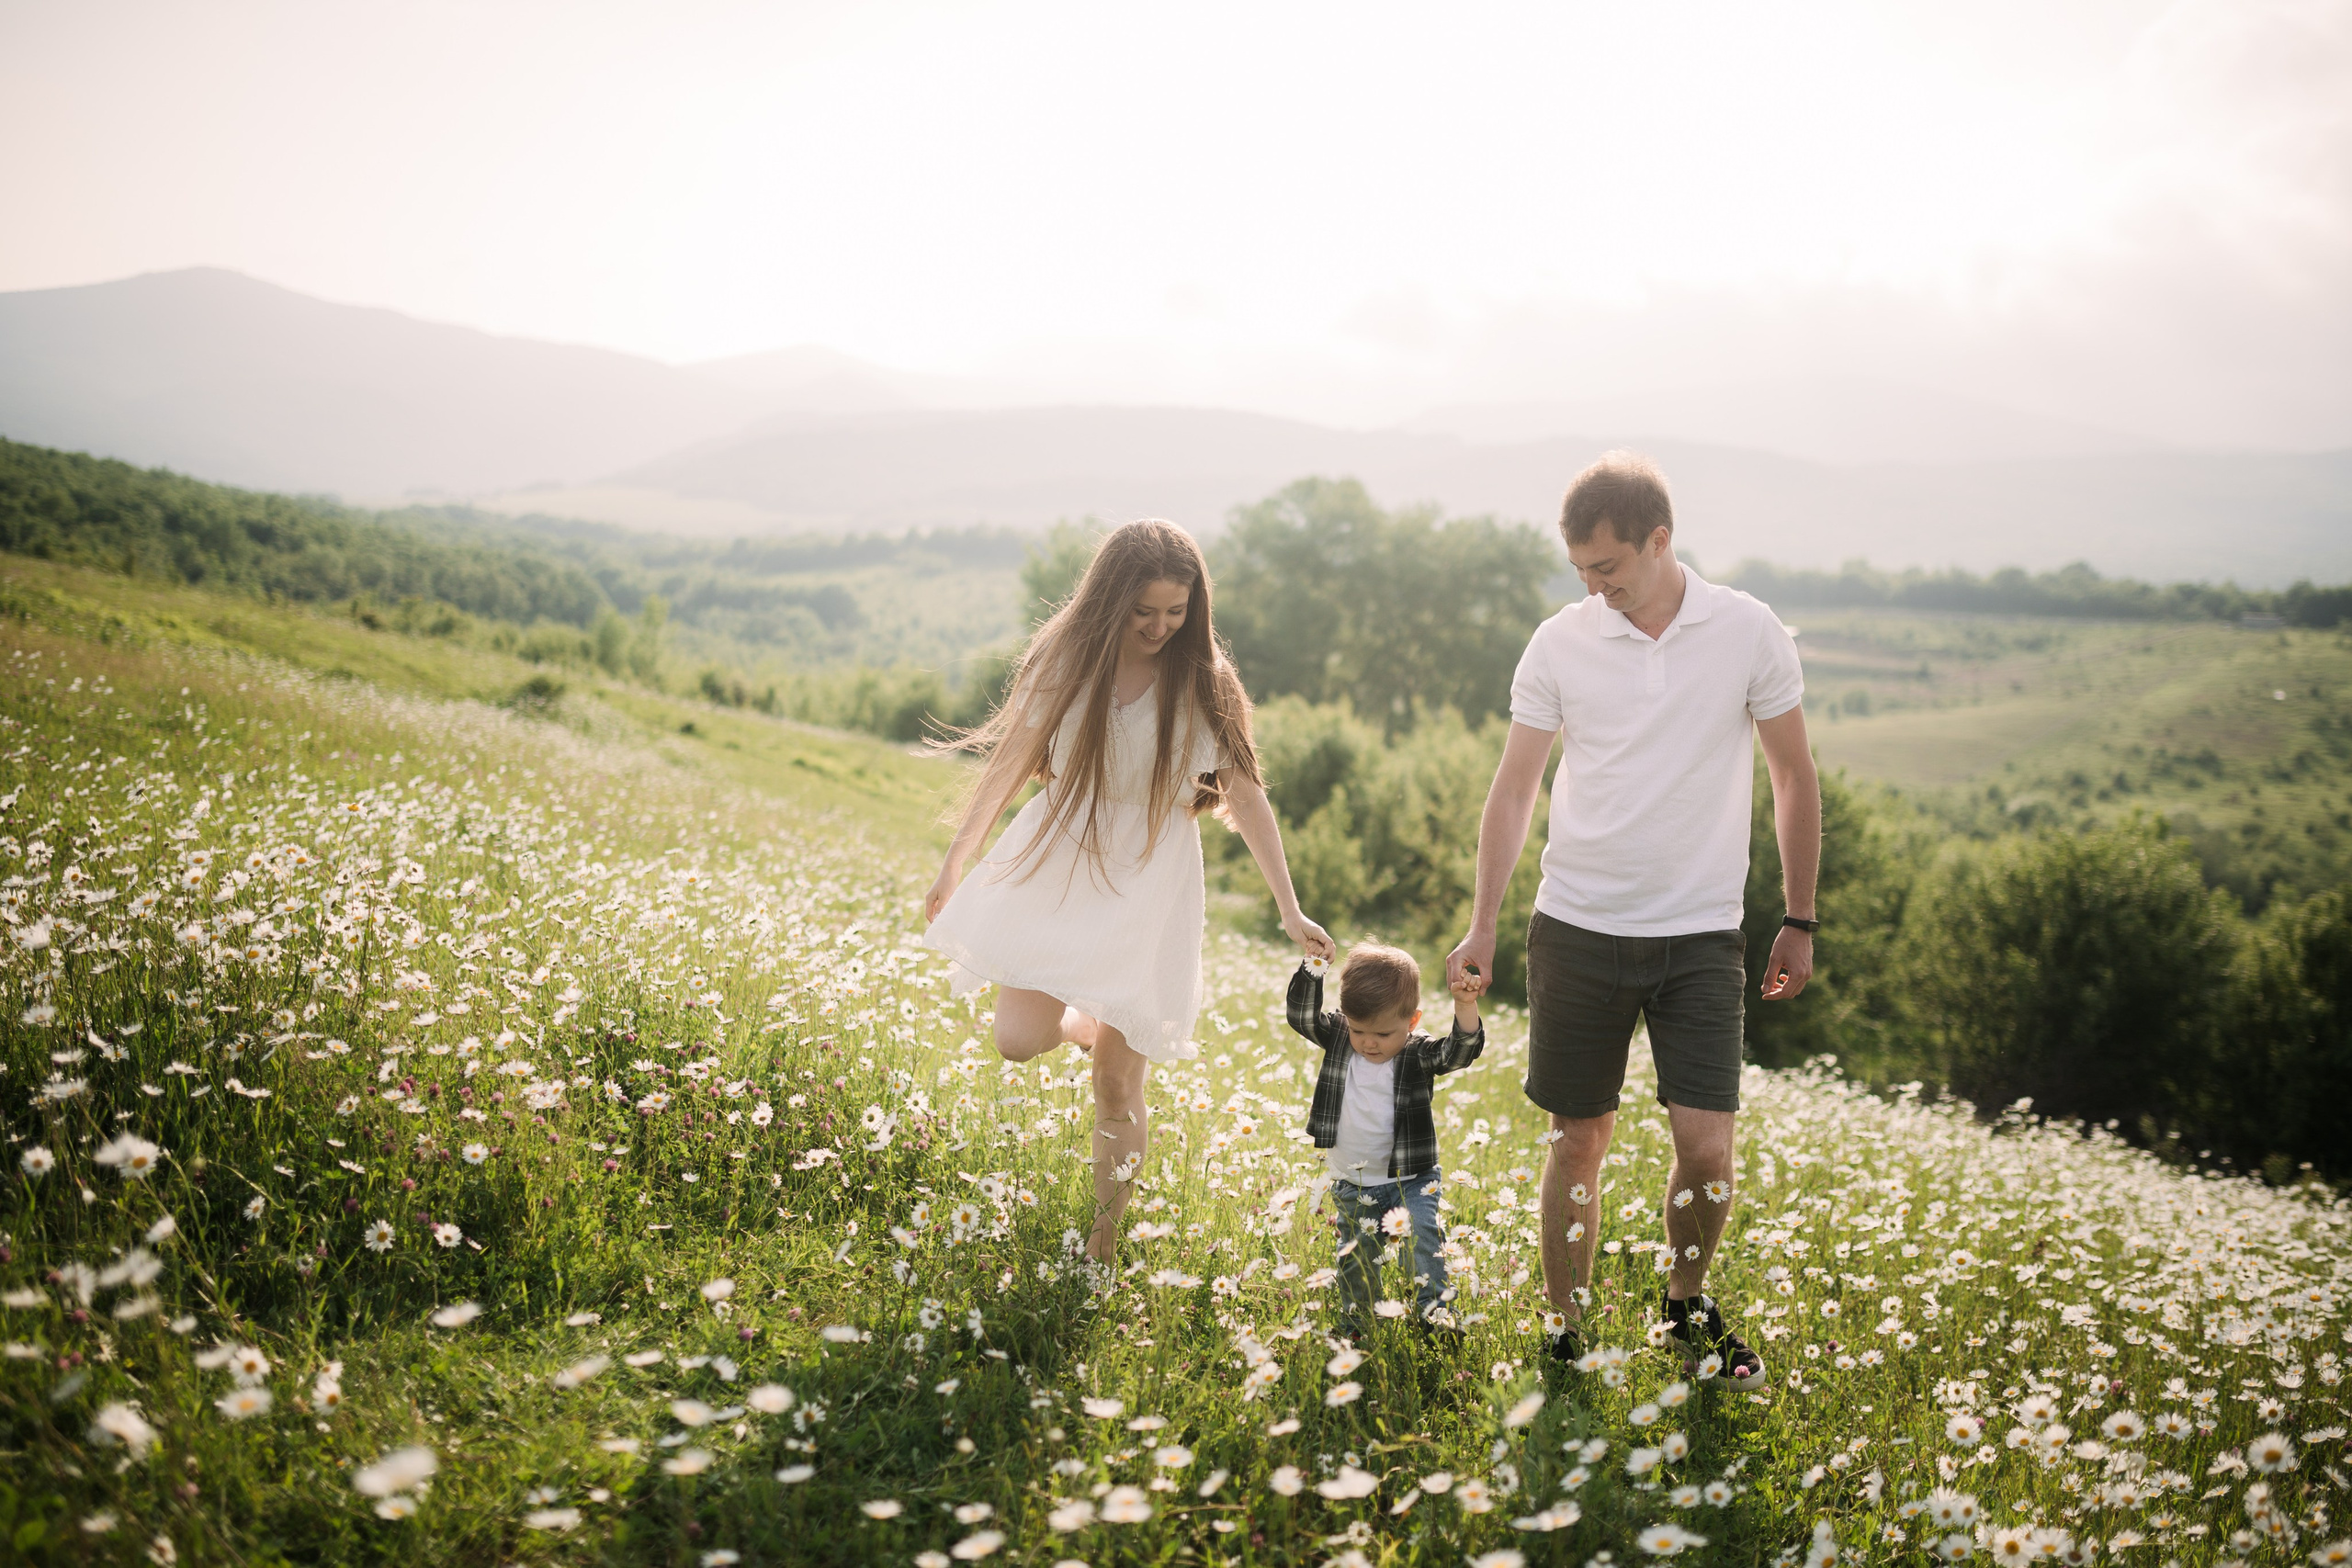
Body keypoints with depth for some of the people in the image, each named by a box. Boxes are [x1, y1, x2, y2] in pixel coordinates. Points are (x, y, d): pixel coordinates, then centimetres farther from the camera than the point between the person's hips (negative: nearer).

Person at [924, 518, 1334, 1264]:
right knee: (1018, 1040, -13)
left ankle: (1102, 1248, 18)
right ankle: (1086, 1023, 24)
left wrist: (1289, 909, -6)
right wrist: (954, 865, 9)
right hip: (1057, 863, 1)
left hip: (1148, 885, -1)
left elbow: (1246, 796, -4)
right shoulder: (1065, 659, -5)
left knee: (1119, 1084, 1)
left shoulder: (1203, 681, -7)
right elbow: (1010, 764, 4)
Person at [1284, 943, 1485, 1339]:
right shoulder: (1337, 1039, -4)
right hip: (1353, 1187, 3)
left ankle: (1432, 1309, -17)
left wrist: (1465, 1006, -42)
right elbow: (1301, 1015, -13)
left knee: (1422, 1235, -24)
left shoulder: (1419, 1053, -12)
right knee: (1355, 1260, 12)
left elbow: (1460, 1051, -26)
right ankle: (1356, 1324, 30)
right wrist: (1313, 965, -23)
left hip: (1411, 1179, -3)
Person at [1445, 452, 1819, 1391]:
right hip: (1577, 928, 1)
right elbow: (1514, 788, 5)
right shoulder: (1559, 644, -1)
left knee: (1707, 1147, -6)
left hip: (1701, 935, 0)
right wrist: (1483, 924, 1)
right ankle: (1564, 1341, 21)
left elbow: (1794, 779, 6)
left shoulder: (1751, 635, -3)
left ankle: (1686, 1306, 23)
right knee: (1579, 1141, 6)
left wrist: (1801, 921, 7)